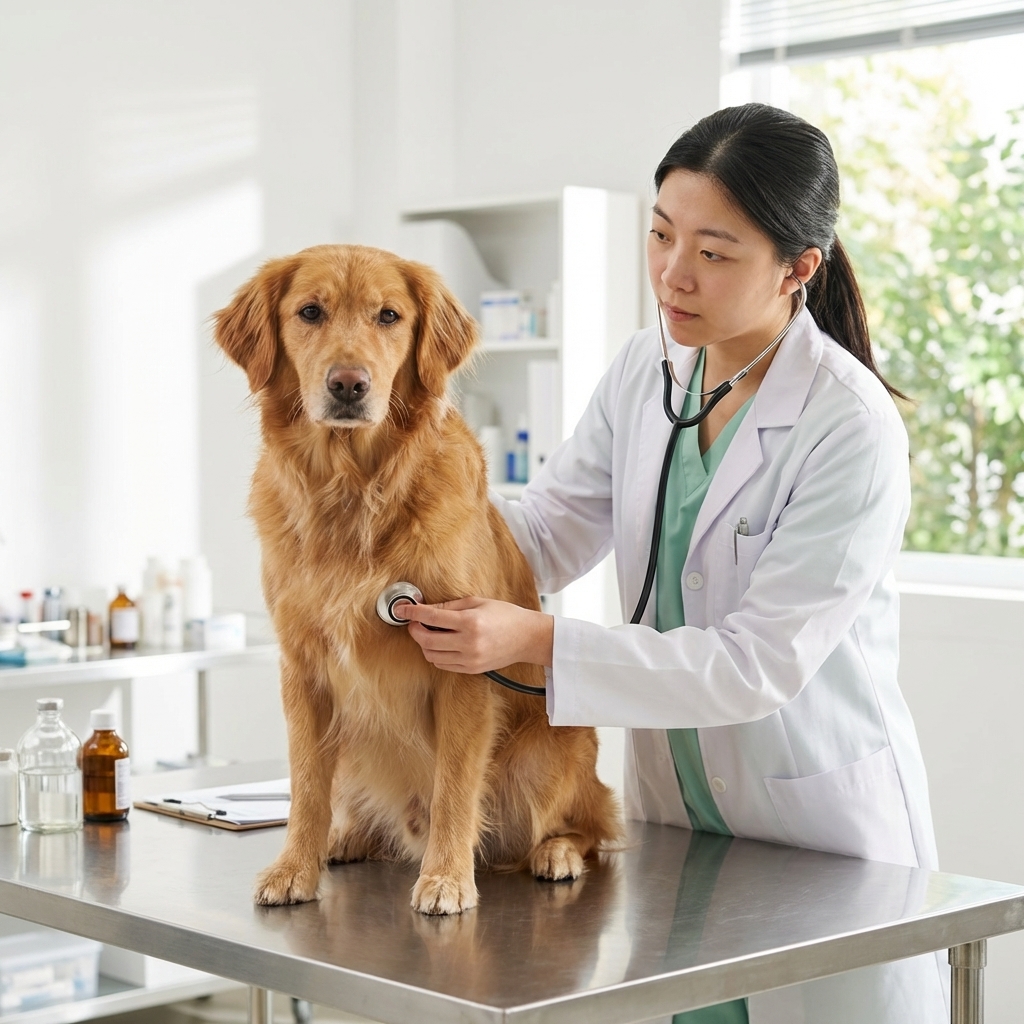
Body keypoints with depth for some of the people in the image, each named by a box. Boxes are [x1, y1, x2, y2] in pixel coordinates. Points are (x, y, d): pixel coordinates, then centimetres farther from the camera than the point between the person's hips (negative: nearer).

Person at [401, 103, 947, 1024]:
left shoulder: (851, 430, -21)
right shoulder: (647, 369, 0)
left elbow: (759, 665, -23)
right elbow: (546, 531, 3)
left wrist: (538, 641, -29)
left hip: (825, 834, -5)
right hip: (673, 811, 6)